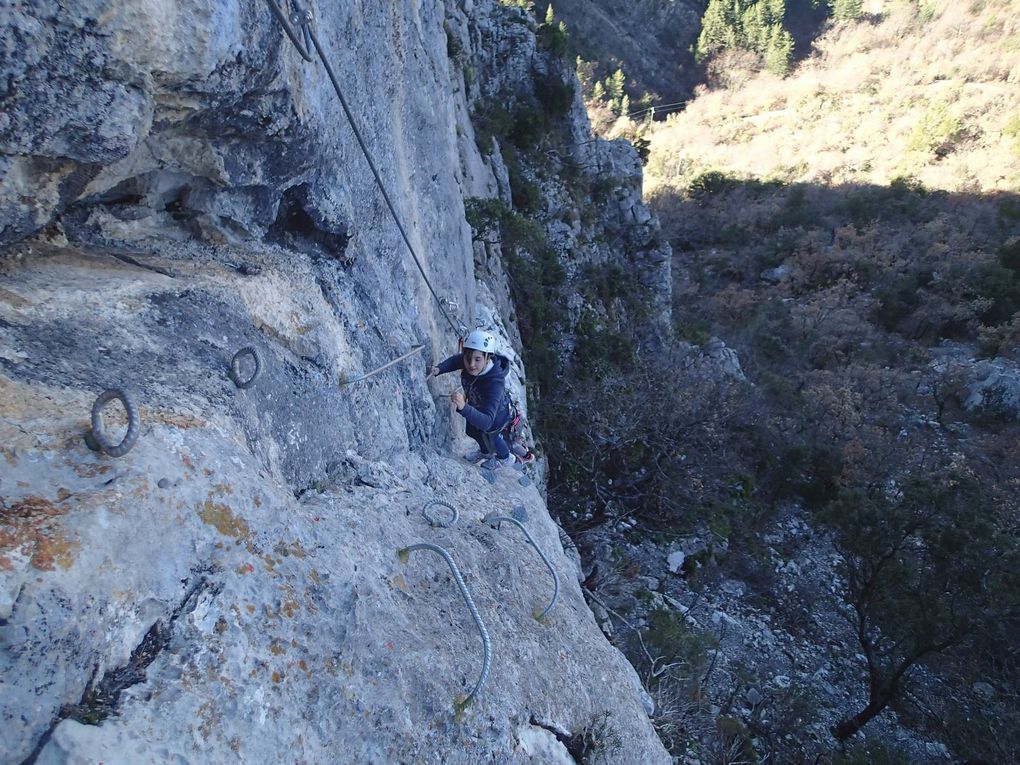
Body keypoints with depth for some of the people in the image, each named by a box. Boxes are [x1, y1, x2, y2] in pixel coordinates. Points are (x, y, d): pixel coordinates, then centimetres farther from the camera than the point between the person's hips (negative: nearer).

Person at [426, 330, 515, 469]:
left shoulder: (495, 383, -49)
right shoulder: (468, 362, -32)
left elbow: (486, 422, -54)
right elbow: (455, 361, -6)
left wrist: (464, 408, -69)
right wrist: (438, 369, -25)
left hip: (495, 416, -6)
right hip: (475, 407, 6)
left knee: (490, 437, 27)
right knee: (472, 431, 34)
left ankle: (505, 458, 62)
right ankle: (485, 452, 68)